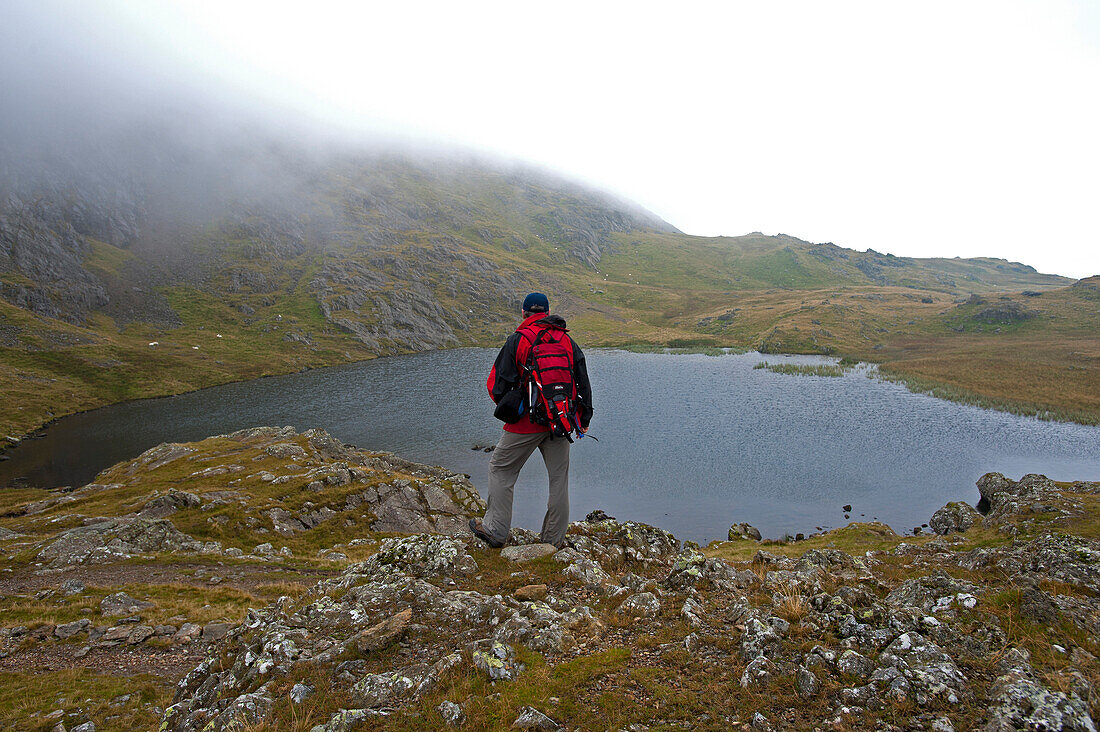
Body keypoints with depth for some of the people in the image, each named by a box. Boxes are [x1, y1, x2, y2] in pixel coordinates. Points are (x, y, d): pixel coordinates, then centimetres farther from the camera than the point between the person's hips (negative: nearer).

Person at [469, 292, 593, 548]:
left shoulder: (517, 340, -4)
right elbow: (583, 381, 11)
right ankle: (554, 538, 21)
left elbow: (498, 383, -6)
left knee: (501, 469, 11)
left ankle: (495, 530, 14)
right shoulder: (568, 341, 9)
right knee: (559, 477, 12)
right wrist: (584, 417, 19)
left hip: (527, 421, -4)